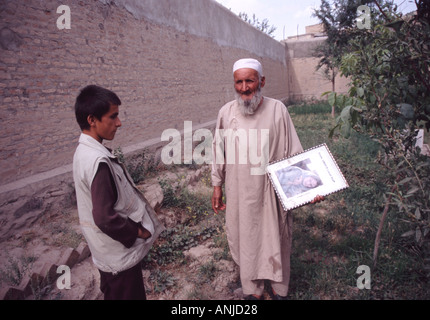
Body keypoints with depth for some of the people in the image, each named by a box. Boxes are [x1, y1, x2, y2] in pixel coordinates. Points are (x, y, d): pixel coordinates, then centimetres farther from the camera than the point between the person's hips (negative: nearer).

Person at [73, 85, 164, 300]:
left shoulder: (84, 151, 0)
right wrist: (138, 231, -15)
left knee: (113, 293, 26)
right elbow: (105, 217, -30)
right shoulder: (99, 161, -30)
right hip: (120, 253, -9)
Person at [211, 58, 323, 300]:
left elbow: (294, 153, -5)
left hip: (271, 191, -1)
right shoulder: (226, 112, -4)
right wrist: (217, 185, 8)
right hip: (239, 192, 2)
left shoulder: (277, 110, -10)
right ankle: (253, 289, 37)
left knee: (275, 237, 13)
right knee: (246, 238, 14)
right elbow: (219, 152, 5)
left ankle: (278, 287, 39)